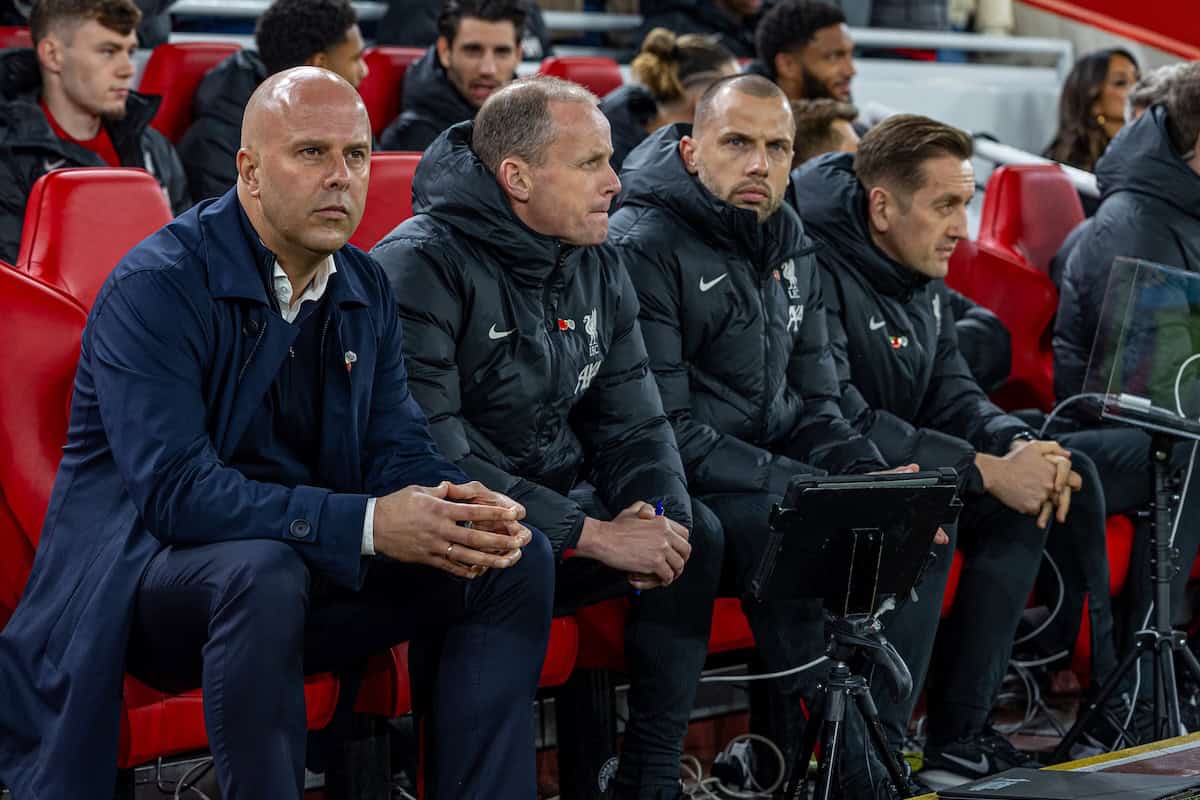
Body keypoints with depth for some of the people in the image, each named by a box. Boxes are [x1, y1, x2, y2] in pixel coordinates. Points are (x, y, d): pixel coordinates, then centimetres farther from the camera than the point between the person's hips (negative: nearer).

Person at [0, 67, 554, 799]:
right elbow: (173, 492, -26)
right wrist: (367, 524, -32)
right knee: (261, 571, -39)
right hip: (143, 571, -7)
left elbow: (399, 450, 4)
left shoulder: (365, 287, 6)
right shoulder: (156, 286, -17)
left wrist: (461, 507, -22)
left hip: (313, 563, 7)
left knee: (519, 560, -9)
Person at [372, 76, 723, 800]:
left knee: (695, 531, -12)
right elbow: (430, 456, -25)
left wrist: (657, 514, -16)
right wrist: (592, 535, -26)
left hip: (560, 507, 7)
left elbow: (633, 424, 9)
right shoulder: (422, 266, -17)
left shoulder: (599, 271, 8)